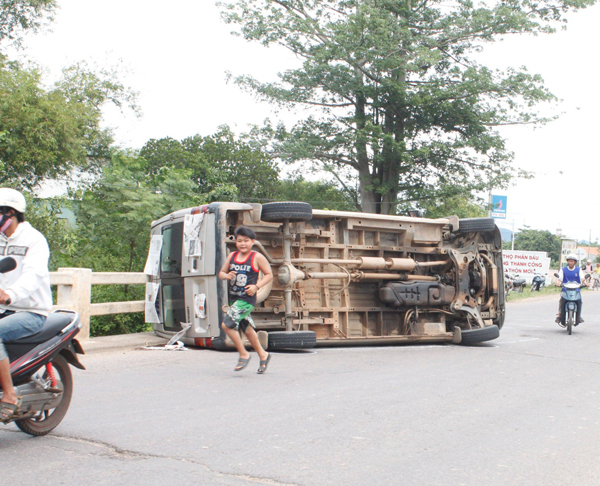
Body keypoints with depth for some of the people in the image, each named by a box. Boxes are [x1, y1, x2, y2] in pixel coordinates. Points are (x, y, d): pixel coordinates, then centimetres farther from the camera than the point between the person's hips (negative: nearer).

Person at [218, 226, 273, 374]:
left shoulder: (257, 257, -7)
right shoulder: (232, 256, 7)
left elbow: (269, 274, -2)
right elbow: (221, 273, 13)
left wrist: (256, 286, -15)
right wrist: (227, 276, -10)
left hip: (247, 299, -6)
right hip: (234, 299, 6)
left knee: (227, 324, -17)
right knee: (247, 329, 15)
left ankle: (243, 354, 0)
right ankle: (263, 355, 34)